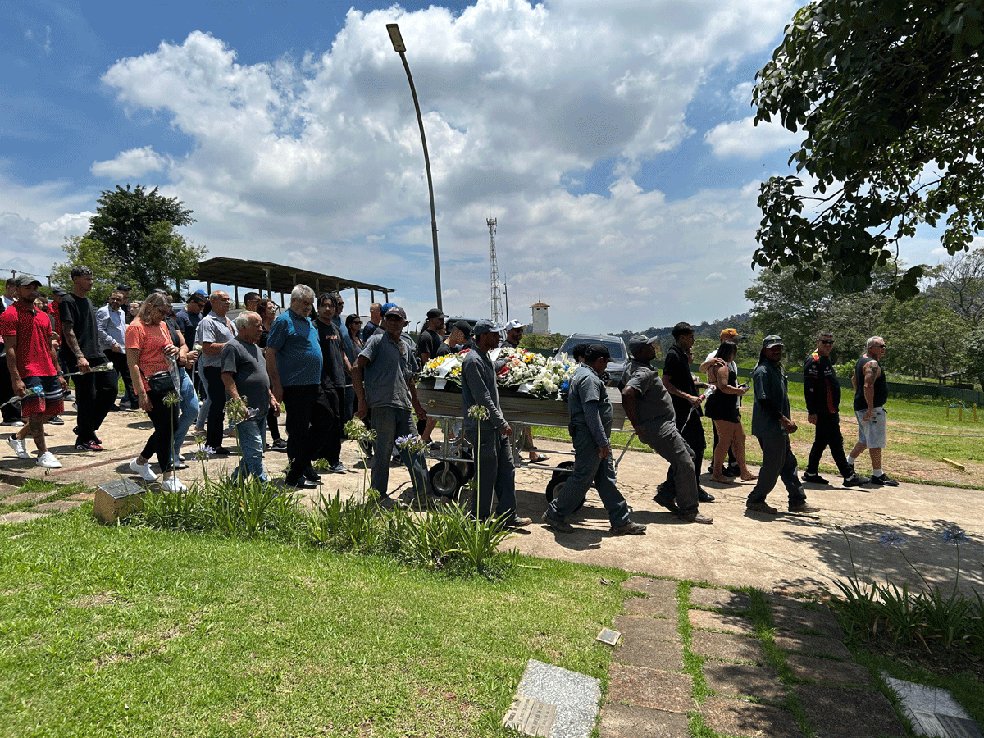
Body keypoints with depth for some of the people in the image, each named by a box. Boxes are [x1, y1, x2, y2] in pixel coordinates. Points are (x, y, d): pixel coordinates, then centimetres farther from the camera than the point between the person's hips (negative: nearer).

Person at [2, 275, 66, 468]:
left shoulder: (43, 316, 17)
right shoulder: (10, 315, -5)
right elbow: (9, 349, -12)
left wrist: (58, 373, 17)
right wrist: (15, 378, -18)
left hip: (49, 372, 7)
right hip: (27, 372, -7)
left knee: (50, 412, 10)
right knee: (37, 412, -8)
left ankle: (17, 437, 31)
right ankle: (43, 454, 3)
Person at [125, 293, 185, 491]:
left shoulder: (162, 326, 16)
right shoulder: (136, 328, -8)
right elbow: (132, 363, -14)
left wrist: (174, 351, 2)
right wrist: (141, 393, -20)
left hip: (169, 382, 8)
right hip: (151, 386, -8)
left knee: (171, 427, 12)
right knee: (165, 428, -7)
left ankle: (140, 462, 33)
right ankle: (168, 477, 2)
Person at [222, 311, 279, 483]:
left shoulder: (256, 348, 20)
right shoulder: (232, 347, -9)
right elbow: (227, 377, -17)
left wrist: (271, 397, 20)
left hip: (261, 410, 10)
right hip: (246, 411, -9)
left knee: (255, 452, 13)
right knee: (254, 451, -8)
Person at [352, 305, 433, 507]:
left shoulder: (406, 347, 20)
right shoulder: (377, 341, 0)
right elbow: (356, 368, -8)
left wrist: (416, 404, 30)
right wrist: (362, 401, -12)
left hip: (403, 407, 6)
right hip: (382, 405, -6)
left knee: (413, 450, 7)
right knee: (383, 452, 0)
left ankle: (424, 493, 14)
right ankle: (379, 495, 14)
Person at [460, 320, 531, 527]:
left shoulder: (485, 358, 17)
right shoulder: (473, 361, -16)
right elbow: (483, 398, -20)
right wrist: (502, 423, -19)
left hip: (495, 427, 10)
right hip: (482, 427, -10)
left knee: (507, 469, 10)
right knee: (486, 474, -1)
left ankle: (507, 515, 18)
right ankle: (480, 519, 14)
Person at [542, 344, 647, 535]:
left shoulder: (581, 373, 18)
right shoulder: (589, 378, -17)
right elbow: (591, 413, -24)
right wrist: (602, 442, -23)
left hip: (595, 439, 11)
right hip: (590, 438, -11)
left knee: (607, 479, 12)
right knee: (582, 478, -3)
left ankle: (621, 521, 17)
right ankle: (554, 514, 10)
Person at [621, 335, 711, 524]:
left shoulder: (635, 367, 11)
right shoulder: (643, 373, -22)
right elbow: (627, 394, -39)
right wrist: (636, 424, -28)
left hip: (664, 426, 11)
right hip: (658, 428, -11)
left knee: (690, 456, 18)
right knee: (685, 465, -7)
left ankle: (666, 495, 22)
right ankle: (688, 510, 5)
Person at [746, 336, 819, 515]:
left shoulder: (778, 369, 17)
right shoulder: (763, 371, -13)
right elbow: (764, 401, -21)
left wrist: (787, 421, 15)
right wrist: (783, 419, -20)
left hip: (779, 427, 10)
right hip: (769, 427, -10)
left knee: (788, 463, 14)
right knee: (773, 465, -4)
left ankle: (798, 501, 23)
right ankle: (755, 500, 9)